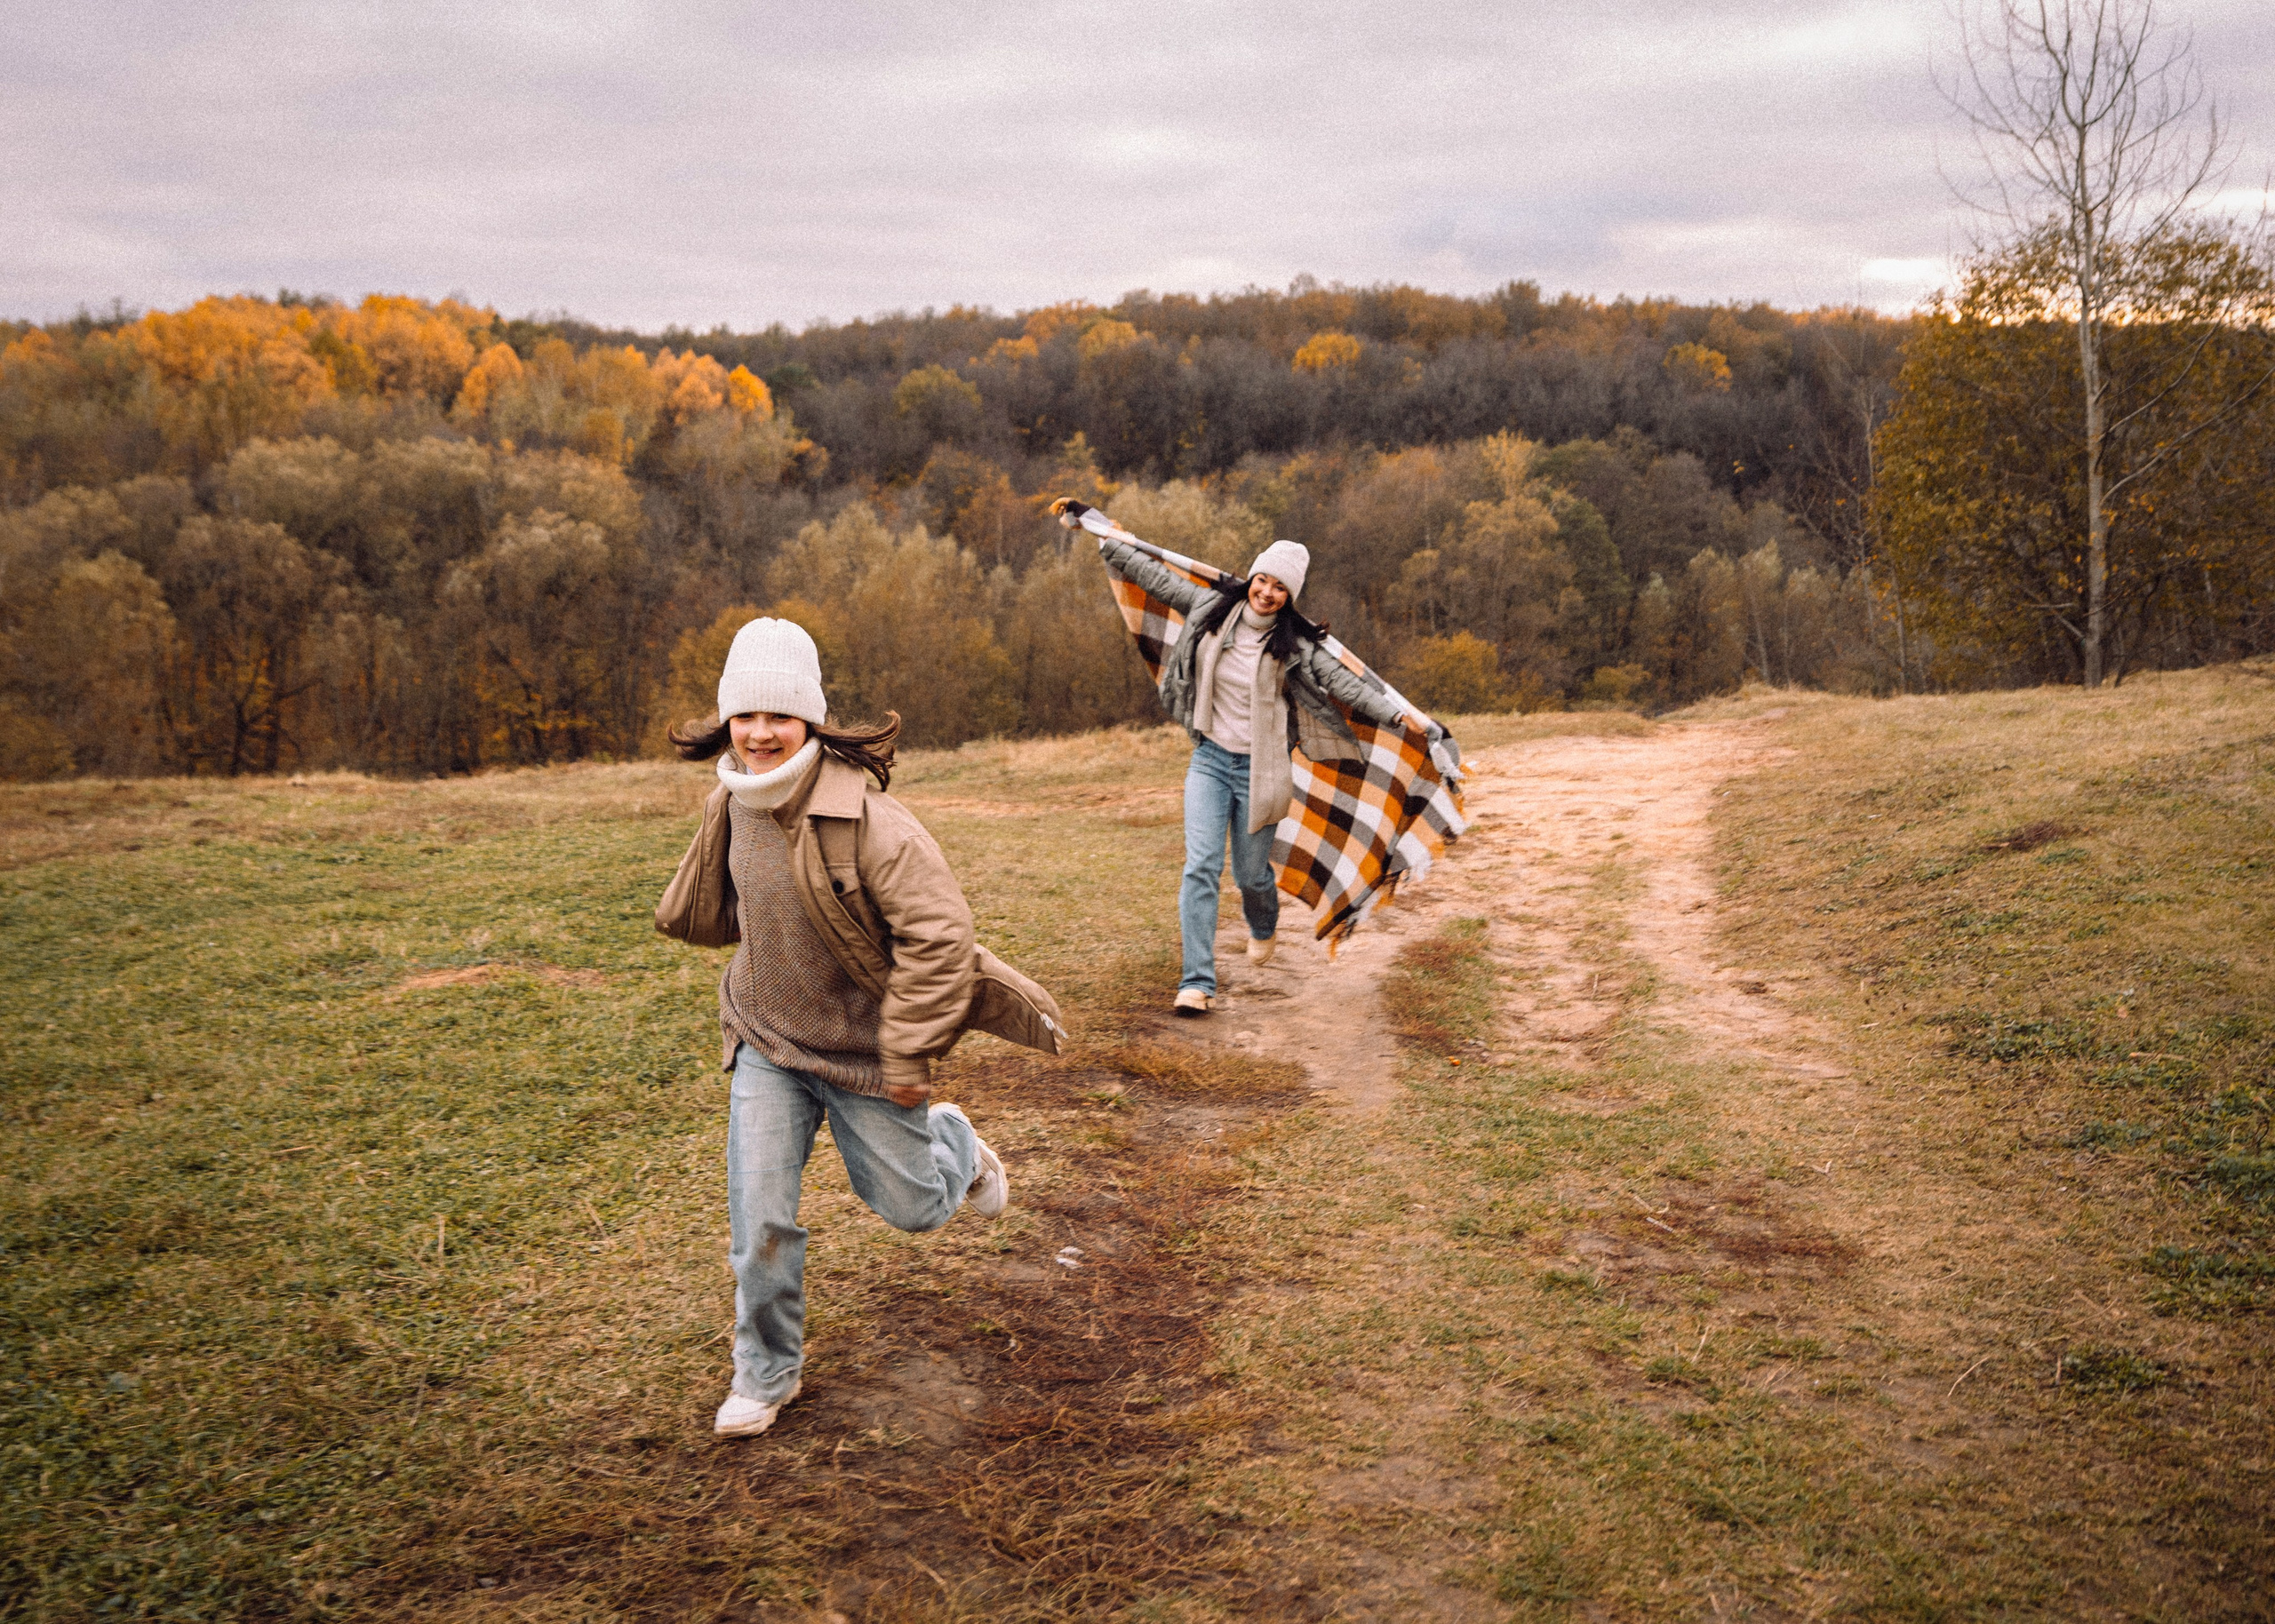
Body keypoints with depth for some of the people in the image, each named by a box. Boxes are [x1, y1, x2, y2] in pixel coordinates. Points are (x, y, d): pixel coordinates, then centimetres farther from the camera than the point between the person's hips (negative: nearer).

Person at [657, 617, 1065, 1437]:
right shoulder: (733, 804, -5)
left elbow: (937, 932, -25)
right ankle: (766, 1371, 20)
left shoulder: (863, 814, -27)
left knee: (911, 1207, 12)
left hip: (864, 1046, -4)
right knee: (760, 1217, -2)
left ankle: (954, 1144, 47)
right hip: (767, 1042, 4)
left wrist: (909, 1056, -22)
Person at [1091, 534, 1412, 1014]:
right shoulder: (1212, 608, 0)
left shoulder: (1294, 644, -6)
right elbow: (1158, 577, 8)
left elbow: (1341, 681, -10)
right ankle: (1197, 982, -12)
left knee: (1251, 872, 8)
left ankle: (1263, 928, 46)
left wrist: (1395, 715, -19)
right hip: (1211, 759, 1)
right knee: (1202, 865, -12)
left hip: (1259, 767, -1)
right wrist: (1107, 542, 13)